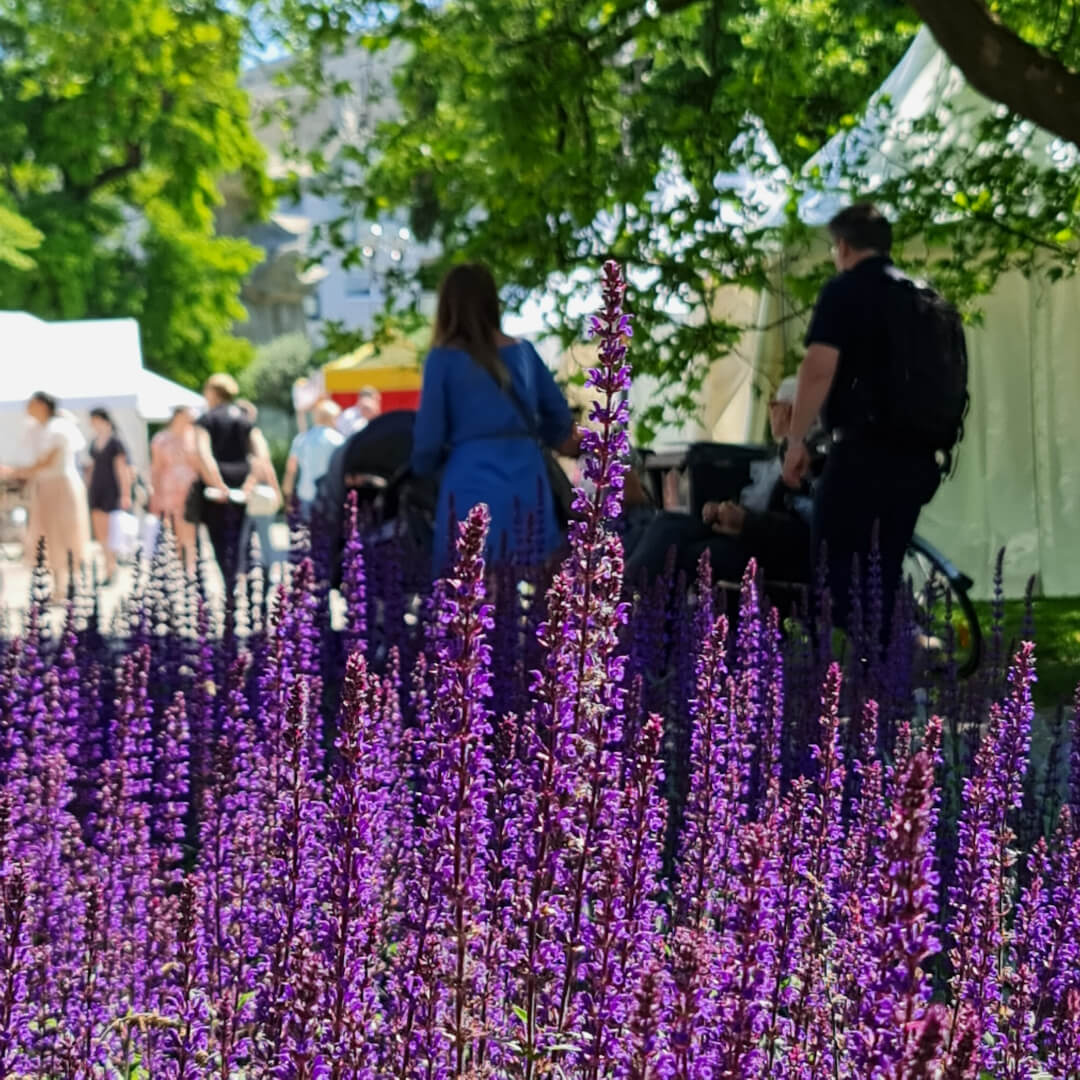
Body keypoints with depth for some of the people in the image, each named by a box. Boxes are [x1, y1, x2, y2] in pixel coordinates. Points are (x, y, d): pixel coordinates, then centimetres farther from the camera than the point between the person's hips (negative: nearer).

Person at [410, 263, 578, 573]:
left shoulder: (443, 358, -1)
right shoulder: (523, 352, 12)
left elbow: (429, 435, -2)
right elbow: (560, 418, 19)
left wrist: (420, 472, 19)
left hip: (472, 486, -4)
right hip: (527, 484, 4)